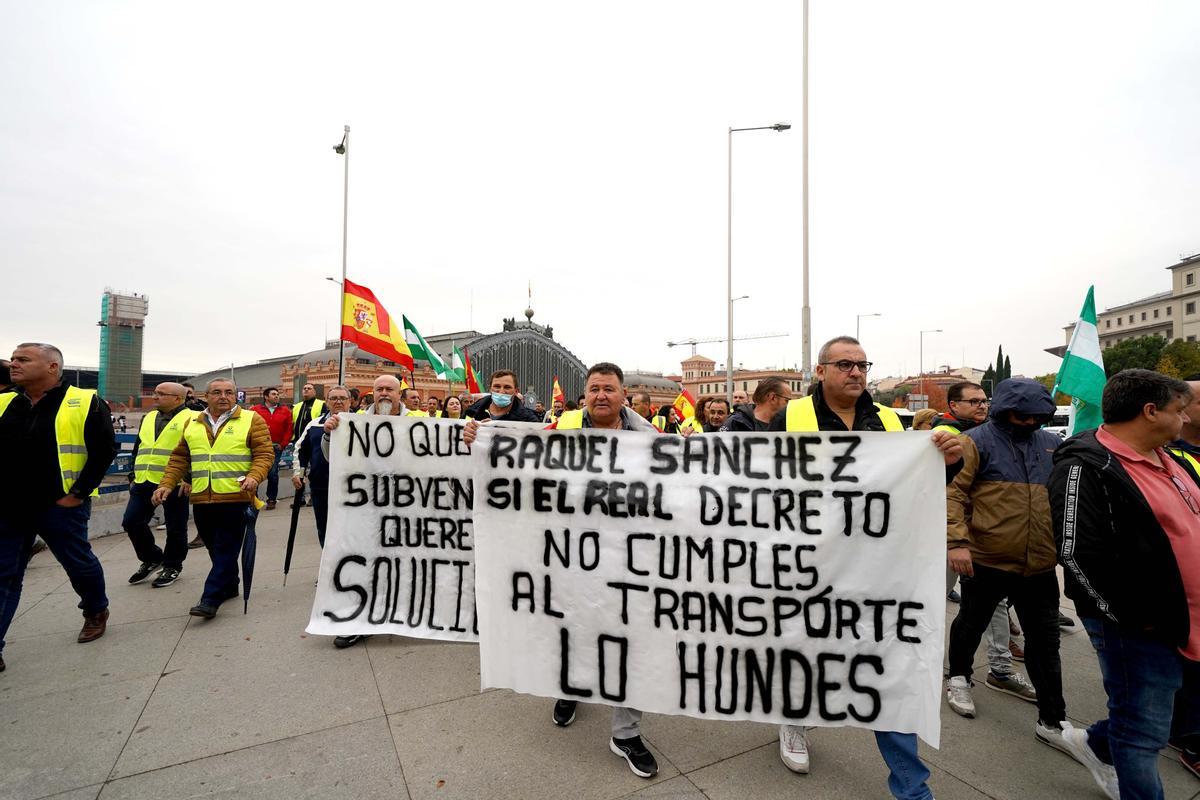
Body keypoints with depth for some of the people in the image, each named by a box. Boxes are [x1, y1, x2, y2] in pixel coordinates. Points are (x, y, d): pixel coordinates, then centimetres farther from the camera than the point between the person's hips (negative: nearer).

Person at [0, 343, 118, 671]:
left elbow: (105, 450, -11)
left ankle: (96, 611, 35)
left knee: (79, 563, 11)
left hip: (60, 505, -4)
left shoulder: (85, 403, -9)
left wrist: (78, 492, -14)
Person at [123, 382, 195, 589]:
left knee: (175, 528, 4)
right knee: (131, 522, 9)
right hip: (144, 482, 7)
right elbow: (138, 449, 24)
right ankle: (152, 558, 29)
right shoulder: (148, 418, 16)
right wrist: (133, 476, 18)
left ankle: (172, 566, 21)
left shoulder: (192, 419, -8)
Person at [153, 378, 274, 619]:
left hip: (235, 498, -5)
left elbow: (265, 453, -7)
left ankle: (210, 599, 2)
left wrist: (255, 476, -22)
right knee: (215, 548, 16)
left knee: (226, 550, -3)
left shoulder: (251, 420, -1)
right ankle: (229, 587, 32)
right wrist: (167, 484, 7)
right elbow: (179, 459, 18)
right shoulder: (192, 424, 14)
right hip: (201, 500, 5)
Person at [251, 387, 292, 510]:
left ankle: (271, 500, 13)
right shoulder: (255, 410, 4)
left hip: (276, 448, 0)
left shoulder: (285, 411, 8)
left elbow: (289, 429, 6)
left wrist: (283, 444, 0)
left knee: (273, 474, 2)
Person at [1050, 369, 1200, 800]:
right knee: (1144, 732, 6)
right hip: (1134, 627, -9)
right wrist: (1134, 616, -19)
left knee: (1143, 714, 23)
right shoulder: (1085, 467, -23)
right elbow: (1077, 554, -27)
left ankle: (1097, 743, 46)